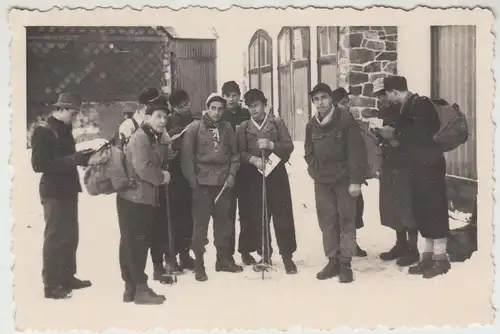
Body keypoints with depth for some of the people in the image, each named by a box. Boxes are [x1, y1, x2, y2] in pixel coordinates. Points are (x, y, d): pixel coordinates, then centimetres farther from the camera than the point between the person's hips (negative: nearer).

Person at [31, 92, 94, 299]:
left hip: (68, 189, 9)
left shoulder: (64, 129, 13)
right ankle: (51, 285, 6)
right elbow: (38, 164, -19)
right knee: (55, 237, -3)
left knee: (70, 236, 15)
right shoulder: (43, 131, -13)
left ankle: (67, 277, 28)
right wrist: (73, 160, -23)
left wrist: (83, 157, 3)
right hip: (54, 192, -9)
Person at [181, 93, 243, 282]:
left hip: (223, 183, 4)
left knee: (223, 222, 11)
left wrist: (231, 174, 0)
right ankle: (199, 264, 7)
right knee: (201, 223, -1)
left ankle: (223, 259, 24)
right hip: (202, 183, -4)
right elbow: (186, 156, -6)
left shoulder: (227, 128, 6)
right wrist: (192, 179, -11)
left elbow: (234, 154, 12)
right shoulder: (195, 128, -5)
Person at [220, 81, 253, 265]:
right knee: (228, 213, 3)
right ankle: (227, 253, 10)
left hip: (246, 170, 2)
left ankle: (245, 250, 19)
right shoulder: (219, 118, 1)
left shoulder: (247, 115, 6)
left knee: (247, 212, 7)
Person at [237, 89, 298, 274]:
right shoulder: (243, 127, 7)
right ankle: (264, 255, 16)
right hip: (254, 177, 1)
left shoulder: (277, 123, 4)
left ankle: (287, 256, 6)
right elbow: (240, 152, 2)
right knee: (258, 217, 3)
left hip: (277, 174, -1)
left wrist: (271, 145, -16)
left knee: (283, 216, -3)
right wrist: (253, 159, -16)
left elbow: (289, 147, -1)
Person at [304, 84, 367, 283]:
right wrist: (314, 171, 6)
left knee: (346, 220, 0)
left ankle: (345, 263, 7)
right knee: (327, 221, 6)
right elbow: (308, 152, 19)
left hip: (344, 179, -4)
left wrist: (356, 179, -17)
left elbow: (356, 150, -13)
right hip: (322, 181, 4)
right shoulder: (312, 125, 6)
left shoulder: (345, 119, -10)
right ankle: (333, 261, 15)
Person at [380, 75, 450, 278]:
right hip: (418, 166, 9)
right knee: (422, 210, 10)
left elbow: (422, 134, -21)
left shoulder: (420, 104, -13)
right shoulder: (407, 107, 14)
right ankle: (428, 255, 17)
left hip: (429, 164, -9)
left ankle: (440, 257, 2)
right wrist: (393, 136, 4)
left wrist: (395, 134, -10)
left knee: (435, 209, -4)